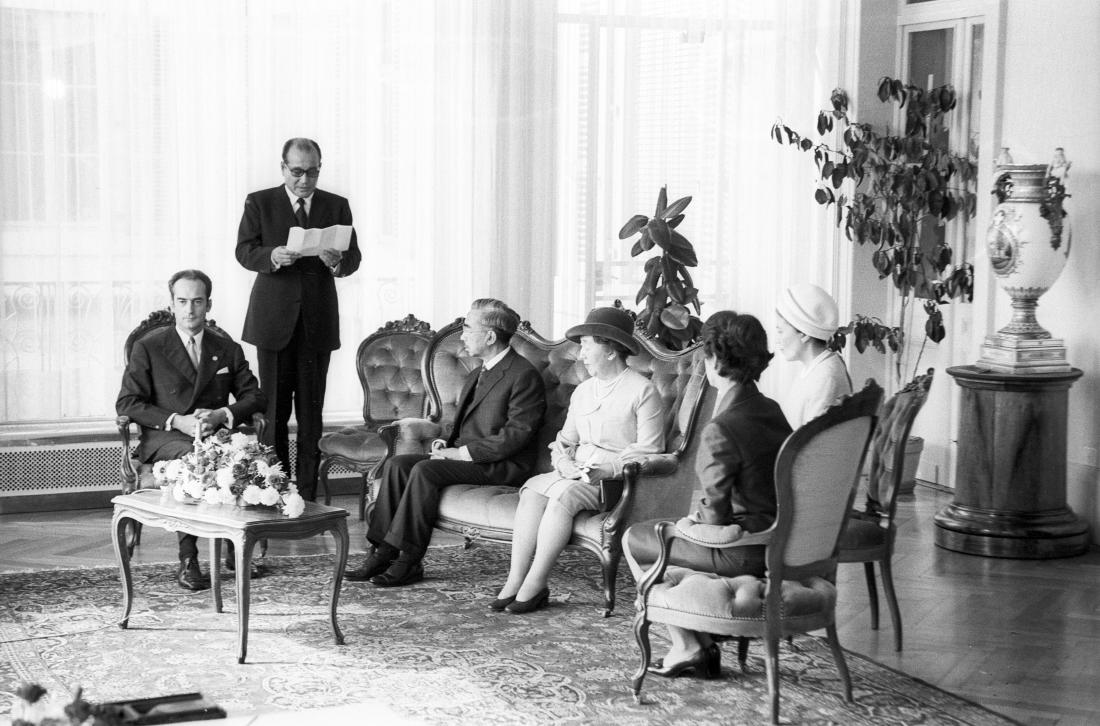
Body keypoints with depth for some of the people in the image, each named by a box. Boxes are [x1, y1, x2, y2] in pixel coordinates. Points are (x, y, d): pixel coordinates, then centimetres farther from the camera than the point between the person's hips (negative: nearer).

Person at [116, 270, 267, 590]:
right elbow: (127, 403, 0)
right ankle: (187, 561, -35)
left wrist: (222, 414, -9)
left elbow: (255, 397, 13)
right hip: (164, 438, -2)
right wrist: (177, 421, -14)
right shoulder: (148, 348, 7)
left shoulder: (228, 349, 17)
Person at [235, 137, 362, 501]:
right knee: (274, 410, 1)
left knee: (311, 412, 3)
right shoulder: (259, 203, 5)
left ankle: (307, 495, 7)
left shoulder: (337, 206, 10)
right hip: (274, 320, -1)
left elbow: (354, 257, 4)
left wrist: (338, 262, -20)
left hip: (318, 322, 1)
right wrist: (272, 256, -24)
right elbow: (244, 252, -3)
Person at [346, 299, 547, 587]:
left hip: (502, 466, -9)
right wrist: (448, 443, 4)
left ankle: (408, 561, -23)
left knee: (424, 470, -28)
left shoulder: (524, 376, -11)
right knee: (396, 464, -10)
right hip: (463, 455, 9)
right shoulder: (475, 376, 21)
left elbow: (515, 436, -19)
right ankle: (383, 553, -15)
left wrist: (459, 452, -18)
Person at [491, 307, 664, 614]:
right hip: (579, 474, 7)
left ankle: (535, 585, -28)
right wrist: (564, 461, -4)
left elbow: (648, 450, -9)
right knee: (532, 489, -22)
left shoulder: (642, 390, -4)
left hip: (619, 478, -6)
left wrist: (607, 469, -20)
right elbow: (565, 440, 19)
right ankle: (515, 580, -28)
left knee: (564, 495, -32)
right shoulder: (582, 391, 19)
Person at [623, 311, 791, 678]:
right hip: (776, 543, 8)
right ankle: (704, 647, 25)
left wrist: (692, 524, 0)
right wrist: (702, 517, 12)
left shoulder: (719, 430, -24)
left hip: (743, 551, -8)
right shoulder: (772, 411, 3)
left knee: (634, 540, 11)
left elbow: (717, 515, -21)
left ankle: (687, 648, 15)